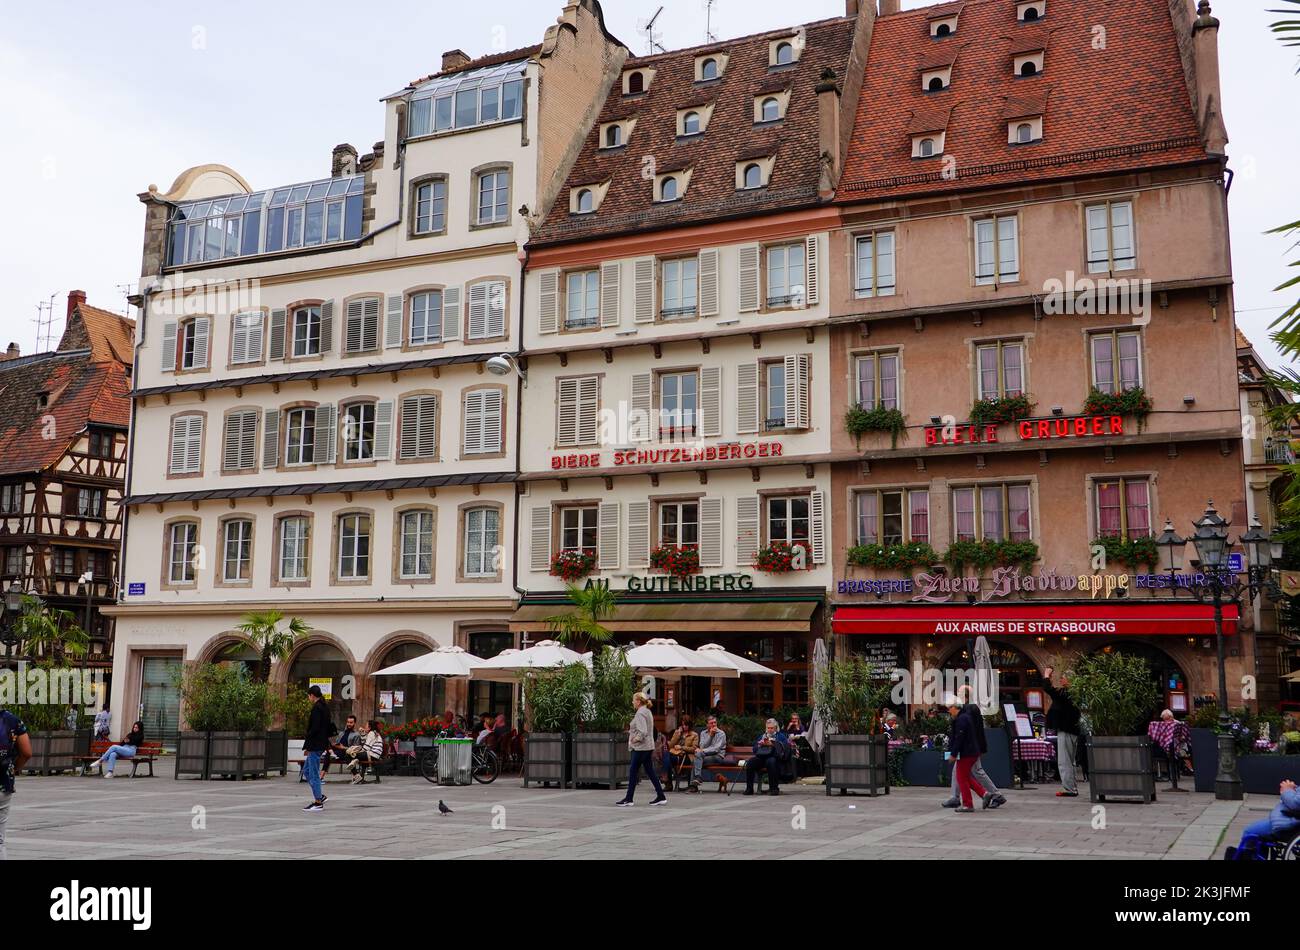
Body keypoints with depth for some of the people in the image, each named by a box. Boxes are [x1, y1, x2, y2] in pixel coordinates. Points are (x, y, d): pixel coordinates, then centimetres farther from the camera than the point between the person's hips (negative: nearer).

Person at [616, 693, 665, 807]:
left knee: (633, 771, -3)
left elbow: (642, 732, -24)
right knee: (650, 771, 10)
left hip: (641, 747, -10)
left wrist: (635, 739, -11)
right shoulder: (647, 711, 15)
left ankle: (628, 799, 2)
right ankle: (661, 796, 9)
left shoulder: (640, 713, -16)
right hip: (648, 746, 10)